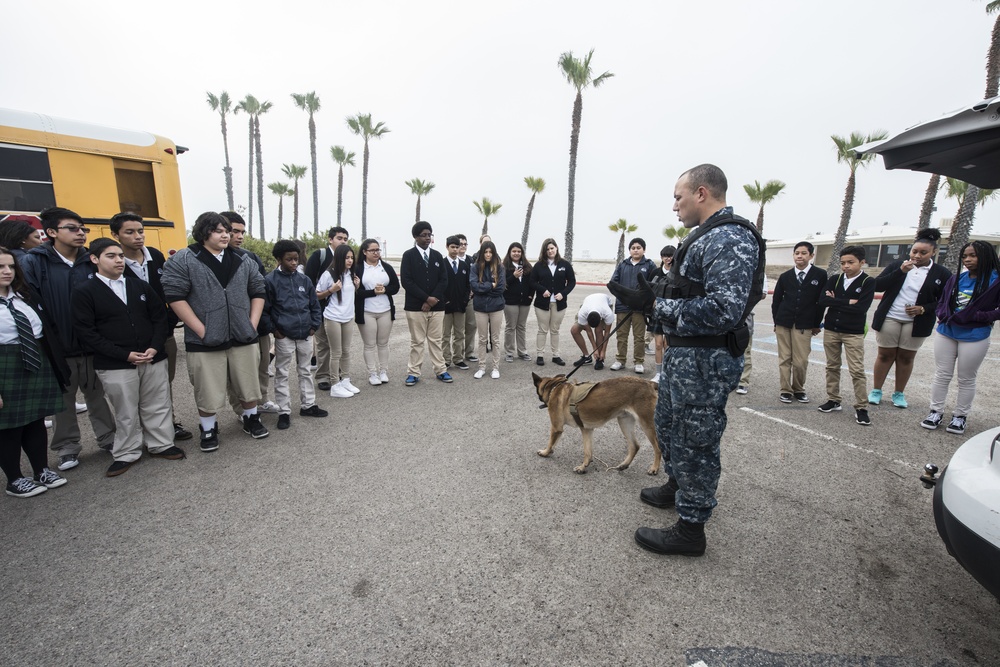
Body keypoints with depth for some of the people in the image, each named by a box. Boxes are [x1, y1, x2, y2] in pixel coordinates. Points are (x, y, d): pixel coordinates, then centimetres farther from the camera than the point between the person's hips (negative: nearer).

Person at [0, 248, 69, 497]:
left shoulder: (25, 296, 8)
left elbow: (46, 329, 13)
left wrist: (56, 363, 6)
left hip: (38, 365, 5)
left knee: (36, 421, 14)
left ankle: (42, 470, 27)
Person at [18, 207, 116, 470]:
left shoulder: (91, 261, 1)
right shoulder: (33, 262, -5)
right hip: (57, 349, -1)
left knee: (97, 395, 14)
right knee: (63, 401, 11)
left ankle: (108, 438, 27)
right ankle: (67, 448, 26)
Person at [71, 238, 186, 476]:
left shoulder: (141, 286, 9)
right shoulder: (84, 292, -3)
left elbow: (160, 317, 8)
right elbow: (86, 332, -8)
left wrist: (155, 347, -7)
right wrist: (125, 355, -14)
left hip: (154, 359, 3)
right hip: (115, 365, -3)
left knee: (158, 406, 11)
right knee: (126, 413, 7)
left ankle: (161, 445, 25)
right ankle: (126, 454, 24)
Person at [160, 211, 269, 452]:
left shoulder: (243, 259, 8)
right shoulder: (183, 260, -4)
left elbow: (258, 292, 10)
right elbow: (174, 296, -10)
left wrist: (252, 324, 1)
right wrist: (201, 330, -14)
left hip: (243, 338, 3)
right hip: (204, 341, -3)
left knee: (249, 385, 13)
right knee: (208, 392, 7)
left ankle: (252, 420, 34)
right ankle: (208, 430, 28)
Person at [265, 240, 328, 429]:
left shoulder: (304, 279, 4)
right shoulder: (270, 280, -8)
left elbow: (314, 304, 10)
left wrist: (315, 325, 3)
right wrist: (274, 329, -8)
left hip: (305, 334, 4)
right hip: (284, 336, -4)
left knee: (306, 371, 15)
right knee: (282, 374, 6)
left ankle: (308, 405, 28)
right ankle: (284, 411, 16)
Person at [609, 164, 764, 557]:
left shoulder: (729, 239, -19)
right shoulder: (708, 237, 15)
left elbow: (723, 310, -29)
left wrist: (655, 305, -24)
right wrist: (649, 300, 7)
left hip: (705, 361, -11)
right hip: (684, 353, 11)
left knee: (694, 441, 2)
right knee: (669, 426, 24)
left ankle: (690, 529, 20)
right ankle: (678, 487, 46)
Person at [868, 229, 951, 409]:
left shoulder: (941, 274, 0)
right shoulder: (897, 265, 0)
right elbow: (877, 285, -10)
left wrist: (923, 309, -14)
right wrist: (900, 271, -20)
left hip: (916, 323, 1)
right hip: (889, 318, -1)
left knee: (906, 357, 10)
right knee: (885, 355, 7)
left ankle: (899, 393, 23)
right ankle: (876, 390, 18)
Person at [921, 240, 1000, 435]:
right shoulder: (956, 278, 5)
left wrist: (978, 316, -20)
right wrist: (943, 315, -2)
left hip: (974, 338, -4)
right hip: (946, 333, 4)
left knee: (966, 379, 9)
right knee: (941, 375, 10)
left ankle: (960, 416, 22)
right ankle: (936, 411, 20)